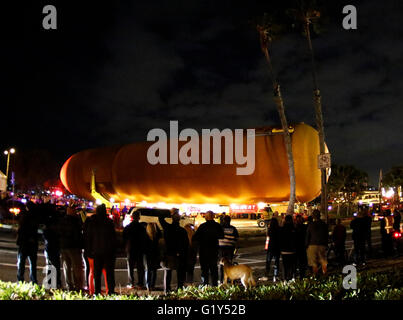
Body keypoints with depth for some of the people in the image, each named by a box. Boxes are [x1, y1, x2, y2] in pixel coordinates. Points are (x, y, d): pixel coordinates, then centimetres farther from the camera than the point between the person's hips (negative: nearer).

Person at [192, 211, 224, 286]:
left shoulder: (203, 226, -16)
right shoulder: (217, 226, -4)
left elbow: (195, 238, -16)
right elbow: (222, 236, 12)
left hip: (204, 251, -3)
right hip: (214, 251, 3)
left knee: (204, 269, 4)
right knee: (214, 268, 15)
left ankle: (205, 285, 2)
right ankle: (215, 284, 18)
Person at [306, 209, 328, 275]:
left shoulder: (311, 225, -5)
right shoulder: (324, 225, 2)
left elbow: (307, 236, -1)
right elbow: (327, 236, 9)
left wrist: (306, 245, 8)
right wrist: (326, 245, 18)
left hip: (313, 245, -2)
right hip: (322, 245, 2)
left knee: (314, 264, 2)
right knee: (324, 262, 9)